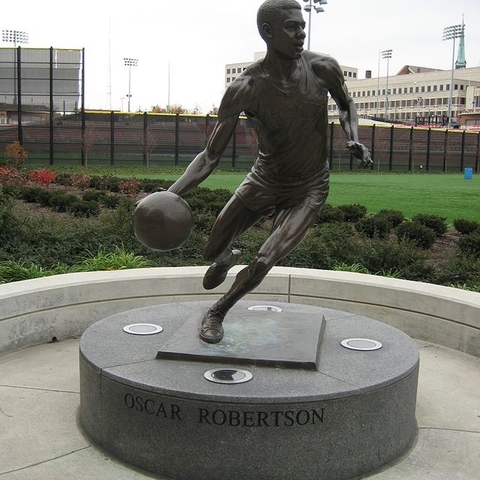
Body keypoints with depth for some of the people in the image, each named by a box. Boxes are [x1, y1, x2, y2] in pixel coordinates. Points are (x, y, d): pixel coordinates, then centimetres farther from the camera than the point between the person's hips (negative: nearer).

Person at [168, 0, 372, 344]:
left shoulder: (323, 69, -17)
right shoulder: (245, 89, -22)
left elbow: (346, 104, 8)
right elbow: (211, 156, -20)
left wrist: (354, 138, -13)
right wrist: (171, 193, -35)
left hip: (308, 190, 0)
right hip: (263, 182, 1)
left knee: (264, 262, -18)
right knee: (211, 252, 11)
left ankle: (217, 313, 11)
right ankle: (227, 259, 52)